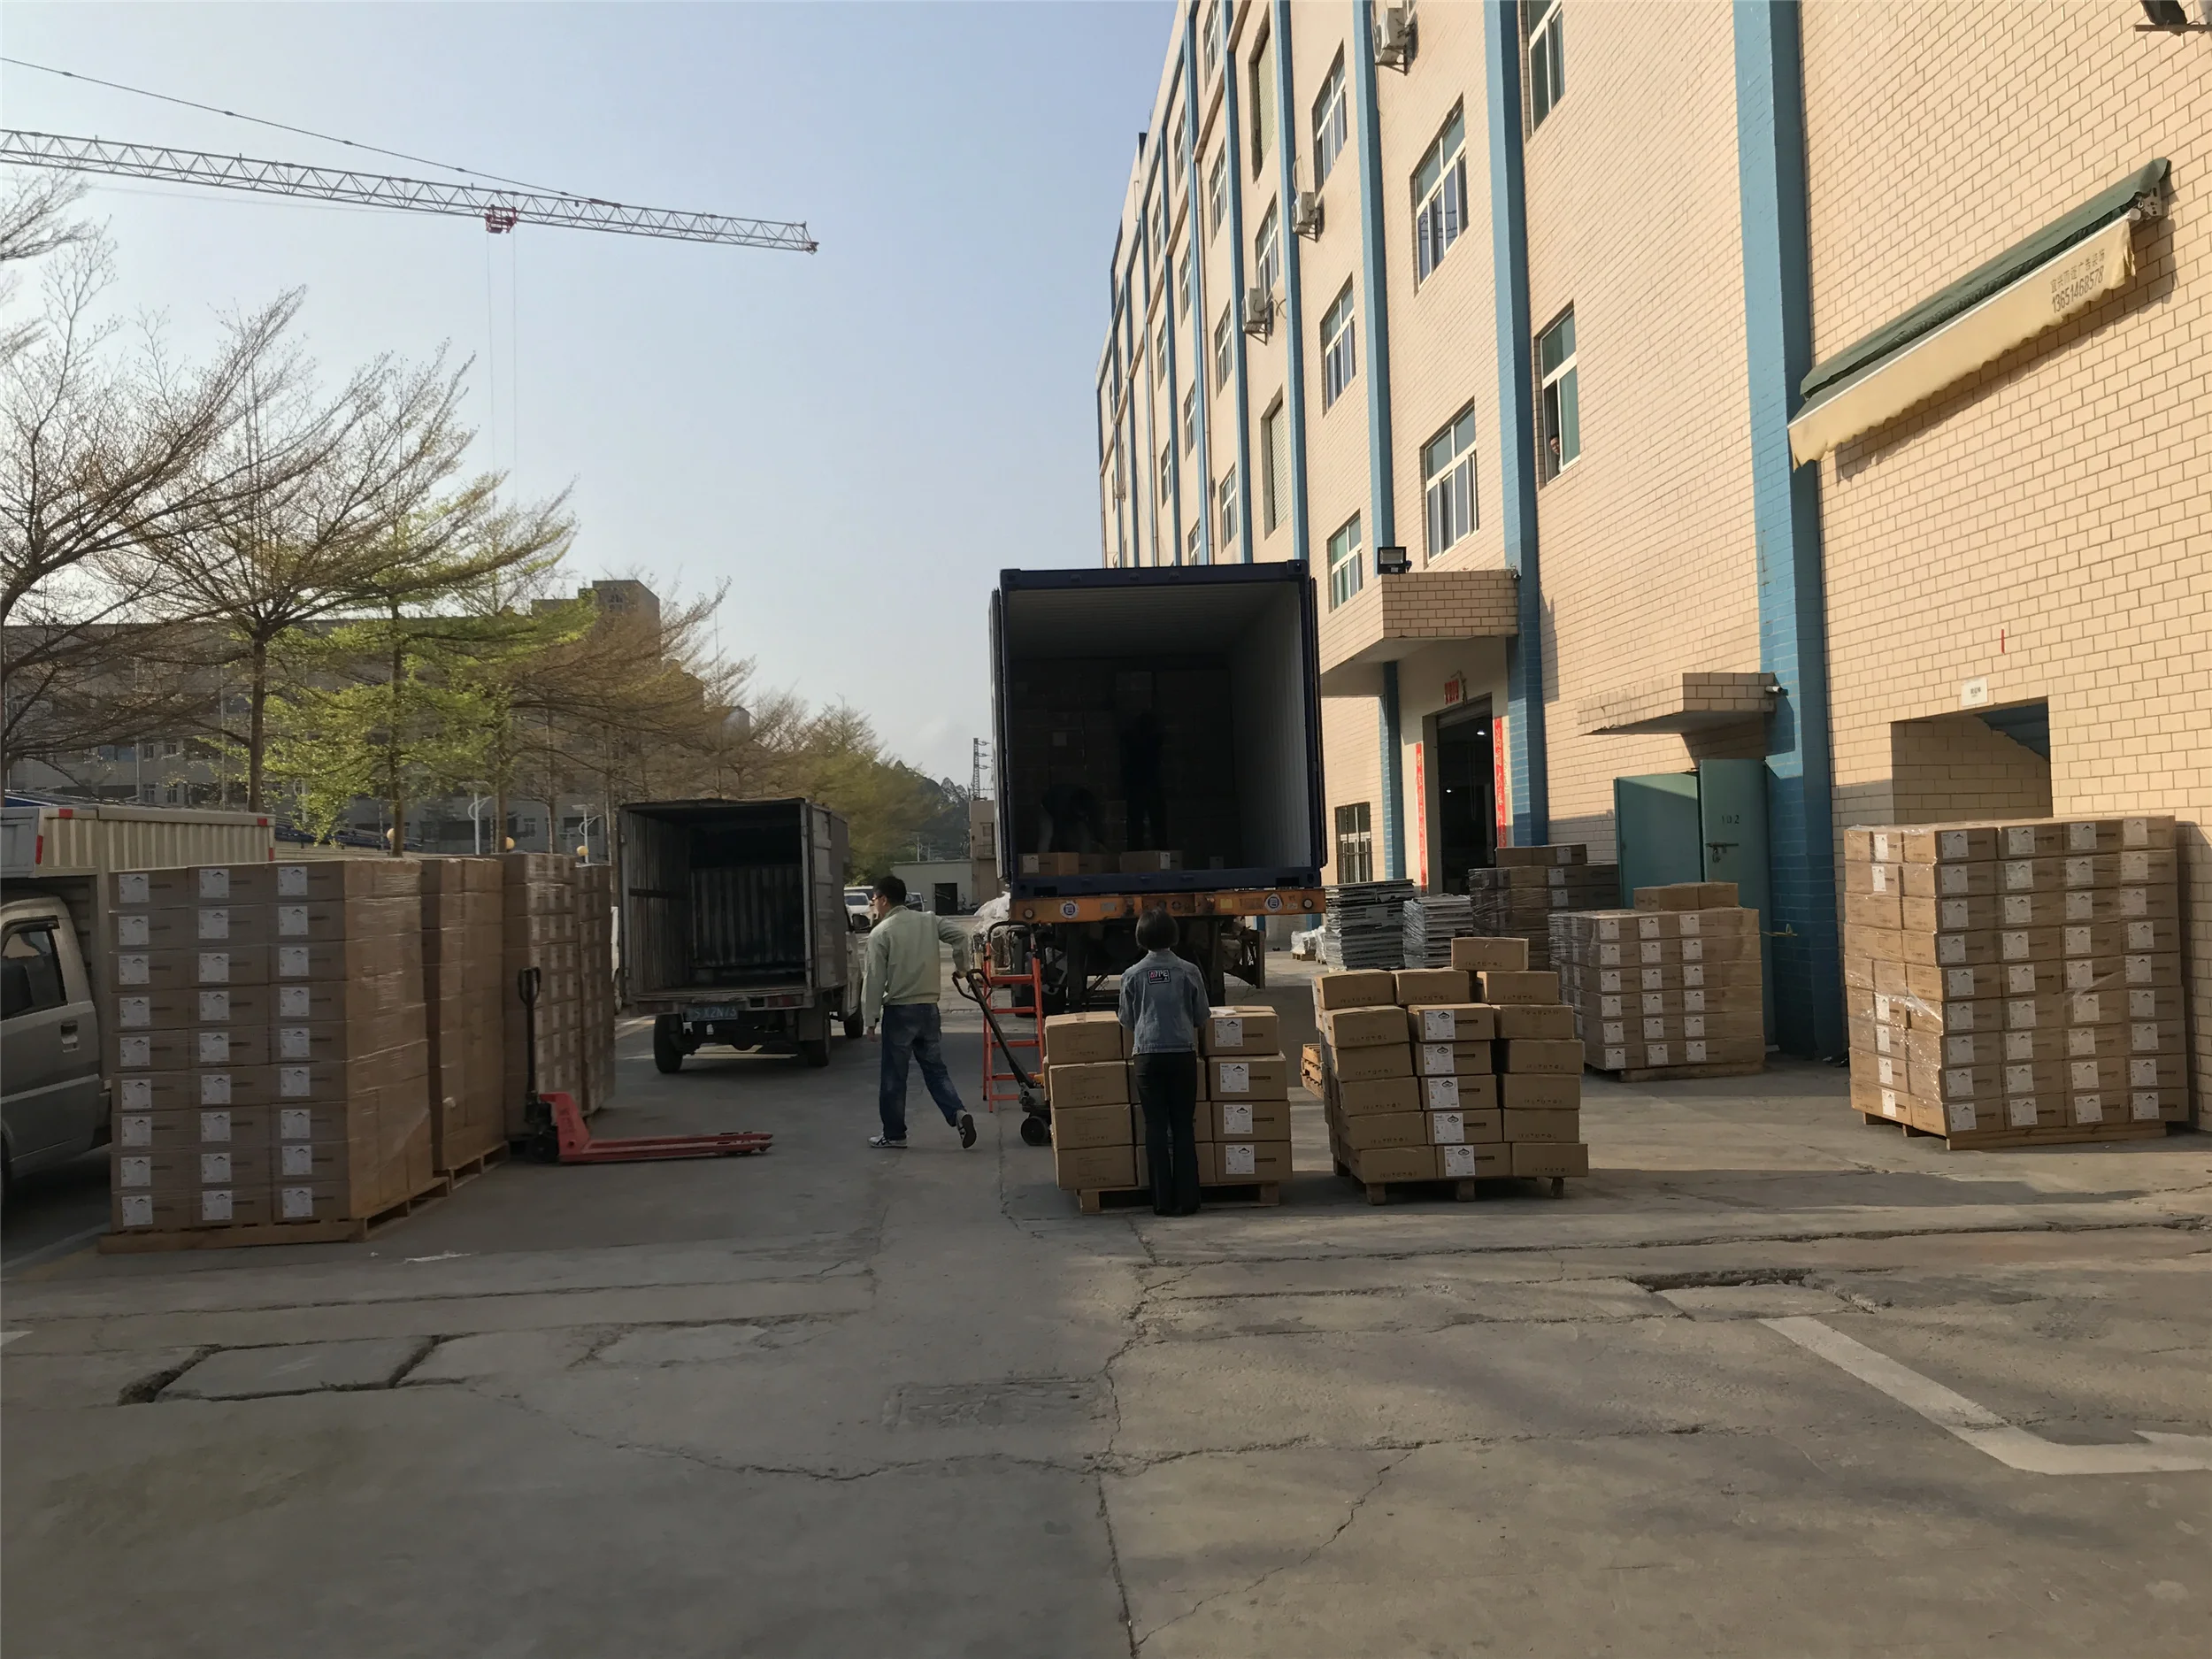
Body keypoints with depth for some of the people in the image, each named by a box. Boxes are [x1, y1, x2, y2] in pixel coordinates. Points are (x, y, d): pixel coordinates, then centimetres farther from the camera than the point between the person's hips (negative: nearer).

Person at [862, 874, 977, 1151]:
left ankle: (894, 1135, 12)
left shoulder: (880, 933, -8)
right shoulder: (928, 922, 7)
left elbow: (875, 980, -9)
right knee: (935, 1068, 11)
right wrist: (962, 966, 10)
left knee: (893, 1076, 6)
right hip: (929, 1008, 5)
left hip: (898, 1011, -5)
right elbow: (960, 934, -3)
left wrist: (871, 1019, -5)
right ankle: (958, 1114, -8)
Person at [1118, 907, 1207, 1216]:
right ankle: (1187, 1199, 5)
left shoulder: (1132, 976, 3)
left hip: (1148, 1055, 0)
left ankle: (1163, 1200, 4)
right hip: (1183, 1053, 0)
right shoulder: (1189, 972, 3)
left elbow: (1128, 1023, 10)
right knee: (1183, 1126, 5)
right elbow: (1200, 1017, 10)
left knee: (1155, 1128, 4)